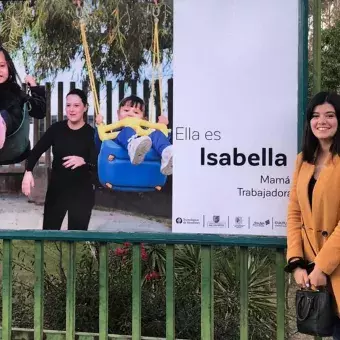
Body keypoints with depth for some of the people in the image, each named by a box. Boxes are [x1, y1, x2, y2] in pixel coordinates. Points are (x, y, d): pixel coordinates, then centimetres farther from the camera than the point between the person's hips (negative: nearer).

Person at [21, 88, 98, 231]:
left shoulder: (92, 133, -10)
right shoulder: (56, 128, -2)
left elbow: (98, 164, -15)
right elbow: (37, 150, -1)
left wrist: (83, 161, -36)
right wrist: (28, 171, -16)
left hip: (82, 192, -2)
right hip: (56, 189, 2)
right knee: (48, 229, 8)